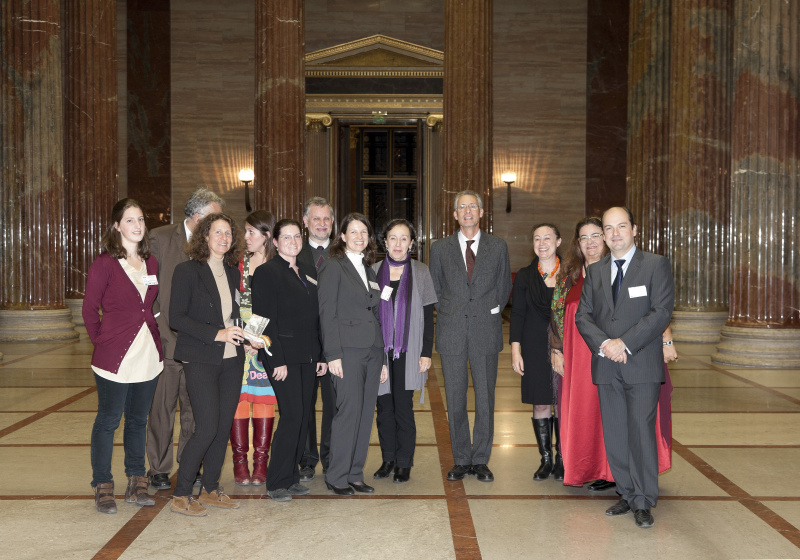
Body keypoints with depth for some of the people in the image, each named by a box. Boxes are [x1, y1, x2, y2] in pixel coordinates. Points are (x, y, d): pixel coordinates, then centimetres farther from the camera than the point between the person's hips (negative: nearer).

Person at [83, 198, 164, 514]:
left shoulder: (151, 263, 9)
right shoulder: (105, 263, -7)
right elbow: (90, 309, -3)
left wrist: (157, 339, 6)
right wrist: (102, 341, -3)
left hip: (148, 356, 5)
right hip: (115, 357, -5)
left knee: (138, 420, 14)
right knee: (107, 422, 4)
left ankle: (136, 484, 25)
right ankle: (102, 488, 17)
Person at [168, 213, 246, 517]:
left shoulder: (233, 273, 13)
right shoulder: (187, 271, -5)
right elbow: (176, 318, -10)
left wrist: (242, 335, 3)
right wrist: (216, 334, -17)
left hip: (231, 359, 6)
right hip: (200, 359, -6)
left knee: (224, 427, 8)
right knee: (207, 427, -10)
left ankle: (210, 489, 22)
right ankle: (181, 495, 3)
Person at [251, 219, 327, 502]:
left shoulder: (309, 272, 15)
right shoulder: (267, 272, -5)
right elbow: (265, 319, -11)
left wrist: (322, 355, 10)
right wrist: (277, 360, -16)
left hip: (308, 357, 7)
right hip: (284, 356, -7)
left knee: (303, 417, 8)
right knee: (292, 416, -10)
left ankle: (292, 476, 18)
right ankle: (277, 483, 1)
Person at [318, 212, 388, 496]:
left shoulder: (369, 270, 18)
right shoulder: (333, 267, -1)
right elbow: (326, 314, -7)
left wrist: (382, 358, 16)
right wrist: (333, 355, -14)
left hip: (371, 350, 6)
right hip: (348, 350, -6)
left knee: (365, 413, 6)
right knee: (349, 411, -8)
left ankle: (355, 474, 16)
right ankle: (337, 477, 3)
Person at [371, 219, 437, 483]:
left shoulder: (420, 272, 2)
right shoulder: (374, 270, 6)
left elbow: (428, 315, 2)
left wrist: (426, 352, -4)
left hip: (408, 352, -2)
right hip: (381, 350, 2)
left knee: (403, 407, -2)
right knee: (384, 406, 5)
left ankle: (404, 462, 11)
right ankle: (388, 459, 20)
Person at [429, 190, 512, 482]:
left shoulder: (498, 247, 7)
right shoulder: (440, 248, 7)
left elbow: (504, 287, 13)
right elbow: (435, 289, 13)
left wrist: (490, 314, 5)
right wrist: (450, 316, 5)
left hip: (485, 332, 0)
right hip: (452, 333, 0)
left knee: (485, 400, 3)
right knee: (455, 401, 5)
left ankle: (480, 460, 15)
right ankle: (461, 460, 17)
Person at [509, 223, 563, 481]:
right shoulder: (525, 276, 6)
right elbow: (517, 315, 6)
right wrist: (515, 350, -1)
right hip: (535, 349, 1)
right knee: (541, 405, 4)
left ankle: (562, 460, 11)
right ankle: (546, 460, 15)